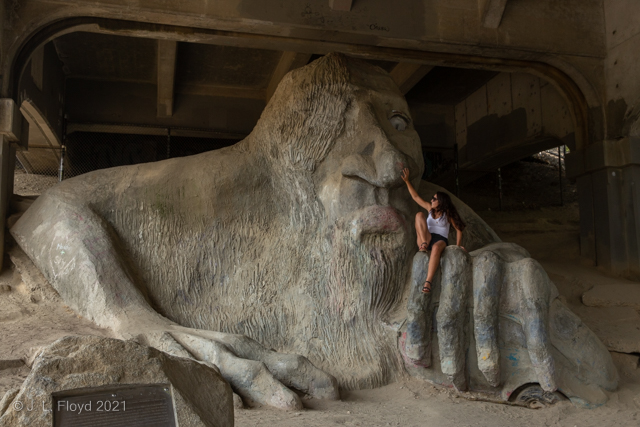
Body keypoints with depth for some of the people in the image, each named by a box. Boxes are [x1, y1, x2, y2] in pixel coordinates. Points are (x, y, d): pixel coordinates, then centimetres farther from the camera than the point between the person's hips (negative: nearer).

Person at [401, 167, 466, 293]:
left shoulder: (448, 213, 4)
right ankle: (424, 245, -30)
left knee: (436, 247, -45)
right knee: (419, 214, -17)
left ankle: (428, 282, -55)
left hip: (441, 240, -3)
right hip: (427, 239, 3)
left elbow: (459, 229, 6)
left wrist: (458, 246, -2)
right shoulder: (430, 208, 14)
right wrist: (407, 181, 10)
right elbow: (415, 196, 15)